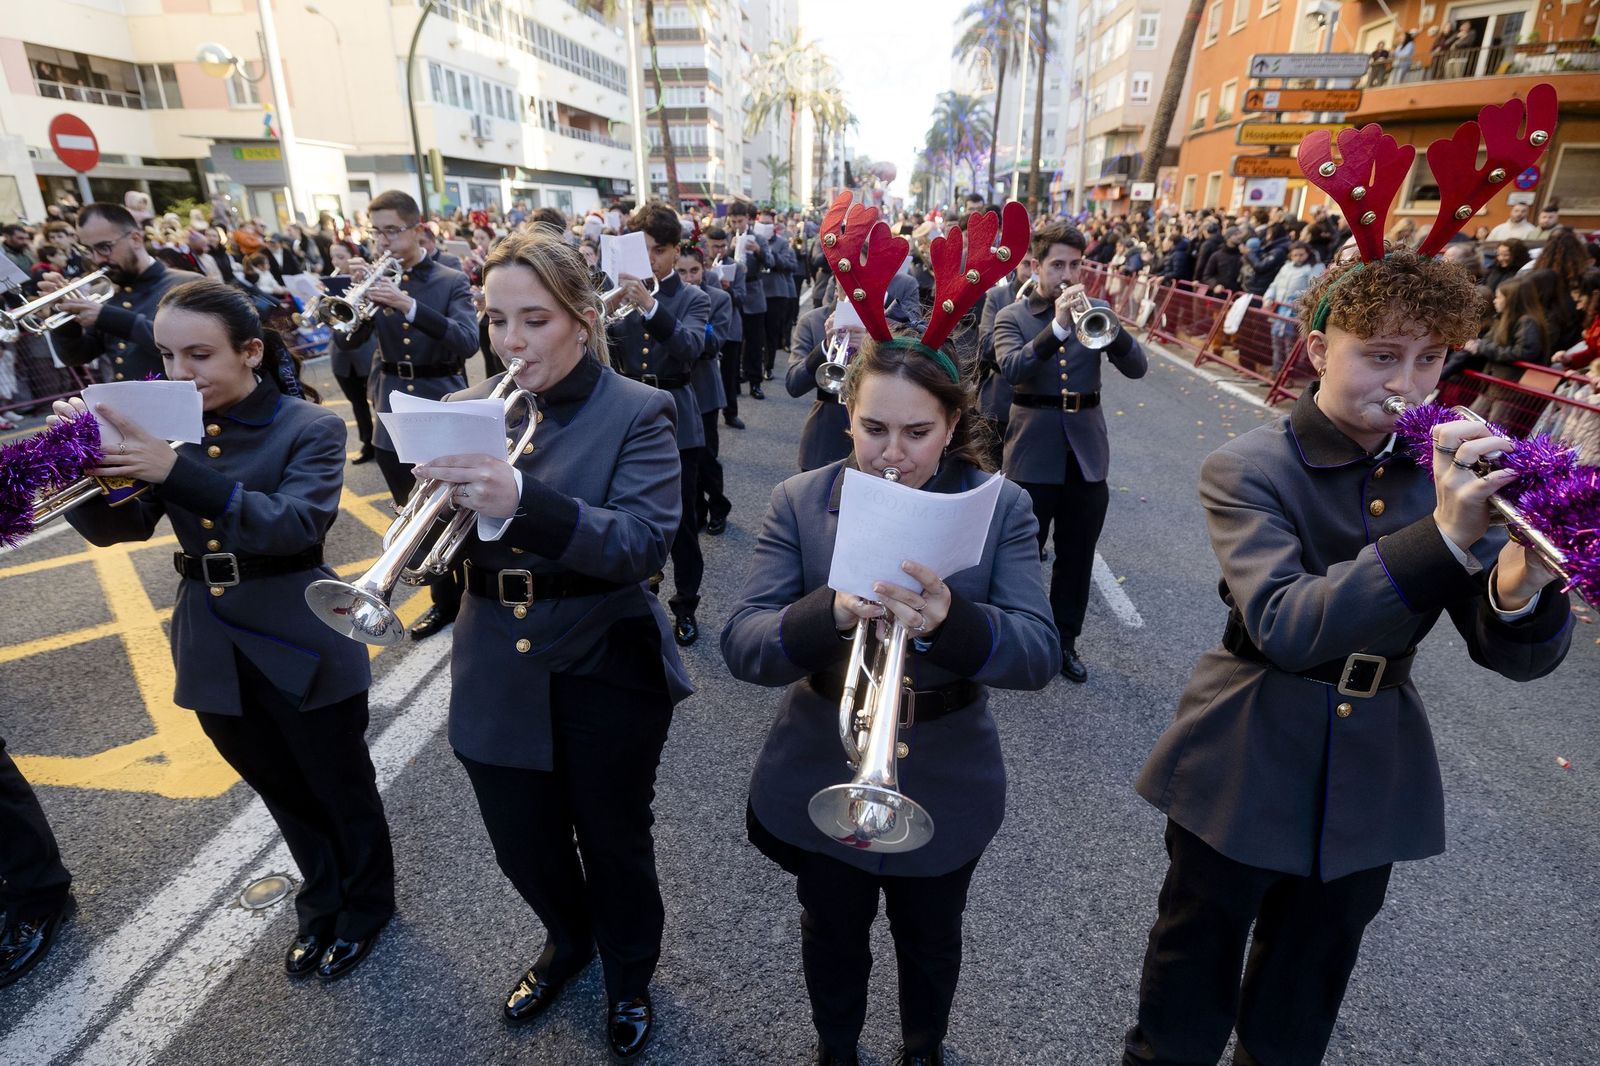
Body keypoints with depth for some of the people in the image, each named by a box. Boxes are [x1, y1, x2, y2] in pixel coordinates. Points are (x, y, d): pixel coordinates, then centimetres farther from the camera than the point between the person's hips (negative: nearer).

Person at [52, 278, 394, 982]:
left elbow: (297, 526, -27)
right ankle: (321, 904, 45)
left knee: (340, 790, 13)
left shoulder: (310, 427, -13)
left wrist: (176, 470, -36)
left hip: (302, 647, -5)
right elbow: (114, 527, -4)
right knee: (283, 792, 22)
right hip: (214, 652, 5)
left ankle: (366, 906, 38)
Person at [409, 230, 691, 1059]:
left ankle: (629, 977, 46)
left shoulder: (637, 413, -12)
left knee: (613, 848, 15)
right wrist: (445, 498, -21)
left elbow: (643, 543, -26)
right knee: (522, 847, 21)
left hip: (607, 677, -4)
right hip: (498, 679, 5)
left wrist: (521, 502, -40)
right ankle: (567, 942, 53)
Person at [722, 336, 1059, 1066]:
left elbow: (1040, 656, -19)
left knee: (930, 941, 26)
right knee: (832, 937, 25)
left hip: (945, 789, 1)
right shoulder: (799, 501, -12)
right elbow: (741, 647, -18)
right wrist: (830, 613, -39)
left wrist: (951, 621, -40)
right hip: (820, 784, 0)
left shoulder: (1001, 507, -11)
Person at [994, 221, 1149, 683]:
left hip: (1086, 451, 3)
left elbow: (1136, 367, -4)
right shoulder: (1011, 316, -1)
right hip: (1033, 450, -3)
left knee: (1077, 558, 13)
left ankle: (1065, 640, 29)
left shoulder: (1095, 309, 7)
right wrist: (1058, 326, -31)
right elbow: (1011, 368, -20)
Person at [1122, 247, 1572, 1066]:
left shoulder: (1456, 470, -2)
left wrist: (1520, 587, -28)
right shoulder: (1248, 468, -14)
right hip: (1242, 778, -3)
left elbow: (1516, 655, -6)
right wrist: (1442, 535, -36)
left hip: (1369, 788, 4)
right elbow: (1284, 626, -27)